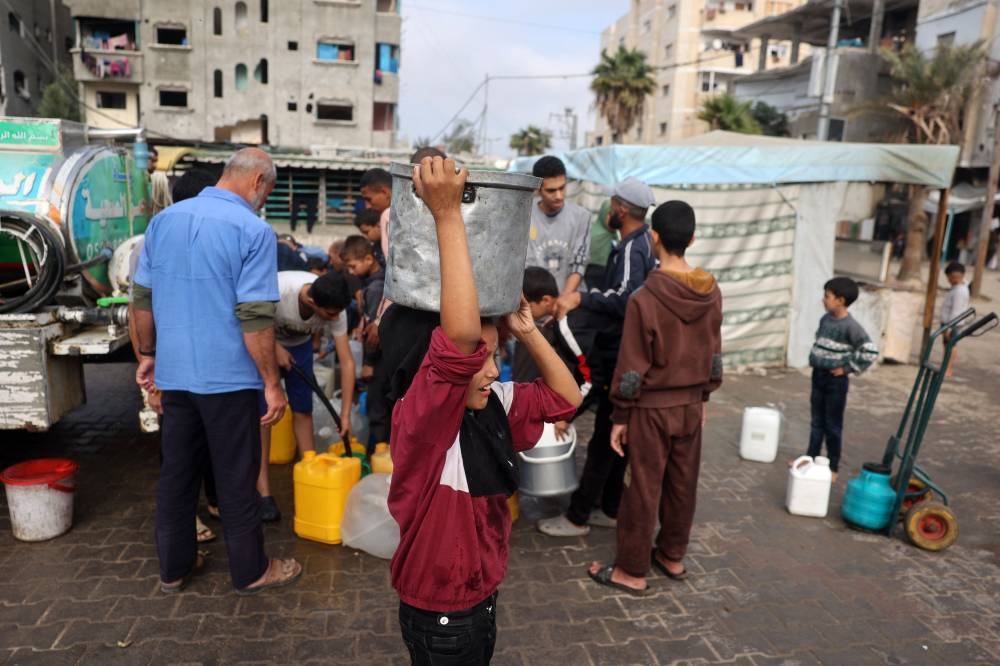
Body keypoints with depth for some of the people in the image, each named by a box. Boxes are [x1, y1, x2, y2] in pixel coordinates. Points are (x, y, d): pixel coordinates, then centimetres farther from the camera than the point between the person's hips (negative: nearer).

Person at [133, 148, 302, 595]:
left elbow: (143, 298, 11)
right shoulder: (253, 230, -14)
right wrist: (272, 383, -13)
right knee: (236, 478, 7)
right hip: (228, 376, -6)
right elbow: (255, 317, -19)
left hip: (175, 372, 6)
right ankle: (250, 571, 22)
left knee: (176, 471, 17)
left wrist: (148, 354, 22)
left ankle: (173, 567, 30)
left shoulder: (164, 219, 7)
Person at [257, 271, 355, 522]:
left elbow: (347, 362, -24)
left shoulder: (335, 309, -29)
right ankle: (263, 493, -3)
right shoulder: (278, 290, -41)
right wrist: (275, 347, -24)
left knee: (303, 411, 2)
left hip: (299, 344, 3)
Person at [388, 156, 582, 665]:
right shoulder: (421, 418, -29)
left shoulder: (496, 403, -6)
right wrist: (447, 215, -45)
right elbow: (460, 336, -47)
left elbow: (566, 396, 3)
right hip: (440, 613, -7)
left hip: (484, 594, 7)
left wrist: (527, 332, -9)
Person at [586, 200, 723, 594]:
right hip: (691, 405, 6)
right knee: (682, 484, 18)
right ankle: (672, 556, 34)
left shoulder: (645, 298, -21)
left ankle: (632, 571, 17)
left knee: (642, 490, 5)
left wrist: (620, 416, -7)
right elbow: (714, 355, 7)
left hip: (652, 408, -6)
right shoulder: (712, 293, -3)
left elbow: (632, 368, -17)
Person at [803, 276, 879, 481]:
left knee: (832, 425, 4)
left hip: (835, 379, -7)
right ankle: (811, 458, 28)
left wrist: (848, 368, -16)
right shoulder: (825, 319, 4)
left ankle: (832, 467, 17)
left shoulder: (850, 326, -18)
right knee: (816, 422, 16)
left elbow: (870, 351, -22)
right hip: (818, 375, 7)